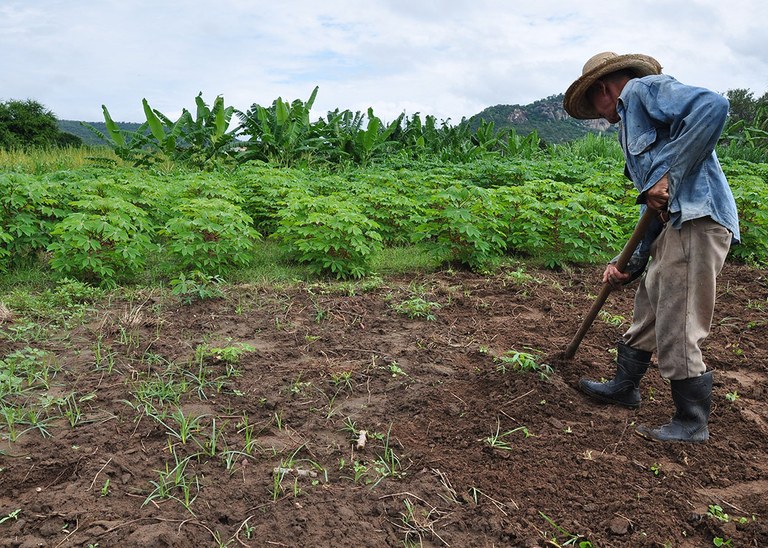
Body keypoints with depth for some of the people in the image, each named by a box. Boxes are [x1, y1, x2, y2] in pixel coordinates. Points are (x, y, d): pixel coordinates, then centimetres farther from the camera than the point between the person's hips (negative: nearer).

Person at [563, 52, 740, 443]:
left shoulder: (641, 88, 0)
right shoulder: (632, 125, 28)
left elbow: (713, 107, -20)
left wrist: (668, 174, -20)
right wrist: (633, 263, 17)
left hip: (697, 222, -10)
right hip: (673, 224, 10)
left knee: (676, 332, -3)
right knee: (646, 313, 21)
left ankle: (692, 424, 13)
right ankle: (624, 387, 39)